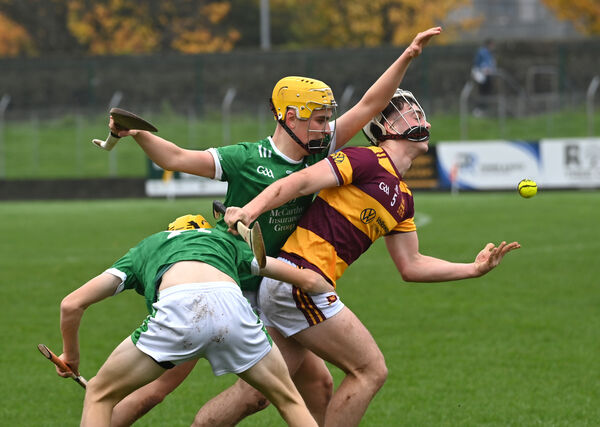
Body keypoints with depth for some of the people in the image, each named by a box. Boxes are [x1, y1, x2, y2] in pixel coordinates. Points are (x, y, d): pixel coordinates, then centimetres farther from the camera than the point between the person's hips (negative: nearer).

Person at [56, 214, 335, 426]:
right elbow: (308, 280, 40)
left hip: (177, 311, -1)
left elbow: (72, 304, 29)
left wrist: (70, 355, 45)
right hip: (232, 309, 1)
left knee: (100, 394, 20)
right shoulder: (227, 241, 40)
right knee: (288, 400, 25)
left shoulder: (143, 250, 37)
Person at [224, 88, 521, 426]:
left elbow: (410, 266, 23)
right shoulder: (367, 160, -7)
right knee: (371, 371, -4)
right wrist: (249, 211, -30)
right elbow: (301, 182, -16)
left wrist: (474, 269, 17)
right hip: (298, 277, -9)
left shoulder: (403, 199, 20)